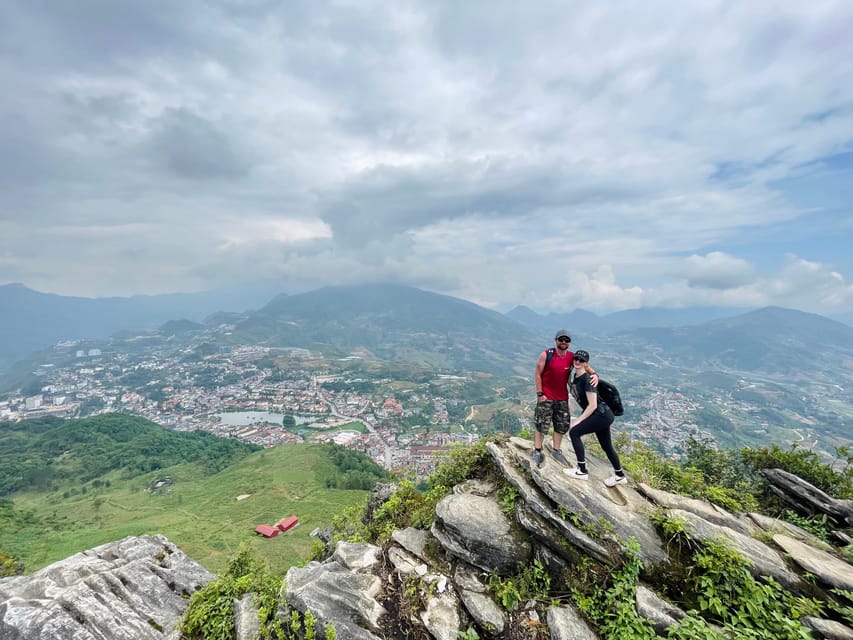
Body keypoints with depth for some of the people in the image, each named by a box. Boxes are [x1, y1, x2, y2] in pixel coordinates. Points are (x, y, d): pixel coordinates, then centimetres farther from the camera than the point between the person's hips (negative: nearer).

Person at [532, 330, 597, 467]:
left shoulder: (572, 357, -2)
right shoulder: (546, 355, -13)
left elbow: (585, 366, 6)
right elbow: (537, 374, -9)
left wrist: (594, 374, -18)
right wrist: (539, 394, -11)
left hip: (562, 397, 5)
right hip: (546, 397, -4)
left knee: (562, 425, 13)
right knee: (542, 425, 1)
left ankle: (557, 452, 31)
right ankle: (537, 452, 17)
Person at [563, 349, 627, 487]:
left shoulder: (587, 380, -20)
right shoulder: (576, 376, 6)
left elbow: (592, 405, -22)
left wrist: (577, 422, -19)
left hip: (602, 415, -9)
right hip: (603, 416, 9)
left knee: (574, 432, -12)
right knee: (607, 446, 20)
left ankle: (582, 471, -4)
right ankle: (620, 476, 38)